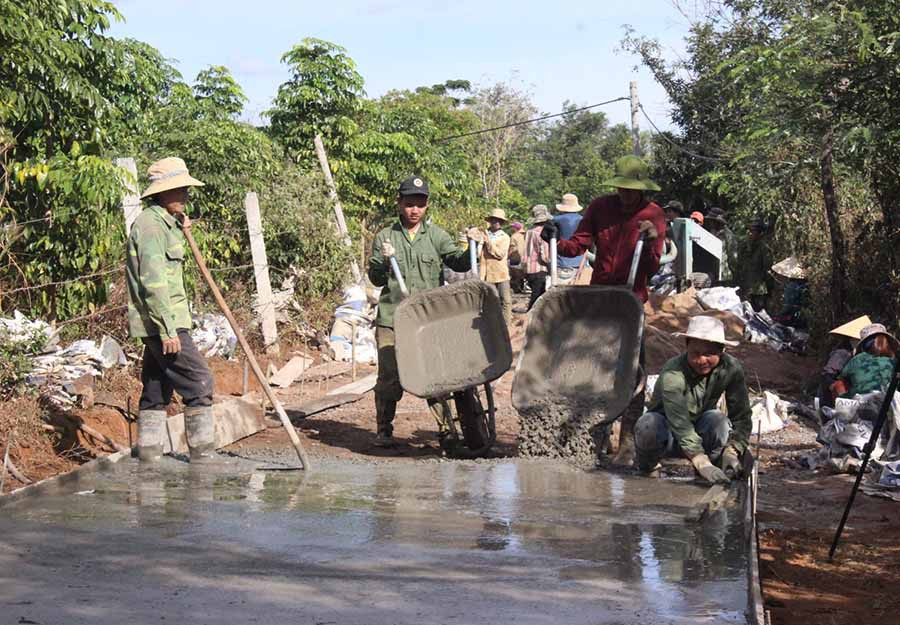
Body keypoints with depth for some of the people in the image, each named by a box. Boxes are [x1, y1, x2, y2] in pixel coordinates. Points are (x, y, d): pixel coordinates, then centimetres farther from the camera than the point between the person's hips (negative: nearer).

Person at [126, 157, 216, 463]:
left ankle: (149, 455, 16)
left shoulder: (165, 223, 17)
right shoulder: (150, 224, -14)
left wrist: (180, 230, 20)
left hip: (161, 323, 10)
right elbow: (152, 282, -21)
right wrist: (168, 329, -24)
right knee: (198, 382, -9)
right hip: (163, 323, -10)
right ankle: (202, 454, -4)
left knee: (157, 391, 11)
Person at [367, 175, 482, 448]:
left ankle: (446, 429, 5)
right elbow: (375, 278, 7)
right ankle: (384, 430, 14)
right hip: (391, 319, 0)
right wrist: (384, 262, -12)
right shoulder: (385, 237, 8)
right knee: (389, 378, 1)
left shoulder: (436, 236, 9)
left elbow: (459, 264, 0)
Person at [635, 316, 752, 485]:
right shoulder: (672, 374, -32)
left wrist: (732, 451, -33)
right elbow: (679, 423, -43)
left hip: (699, 431, 2)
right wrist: (702, 463, -54)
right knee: (648, 424, -36)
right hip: (668, 435, -2)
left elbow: (742, 416, -16)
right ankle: (648, 467, -6)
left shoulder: (731, 369, -19)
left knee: (719, 420, -31)